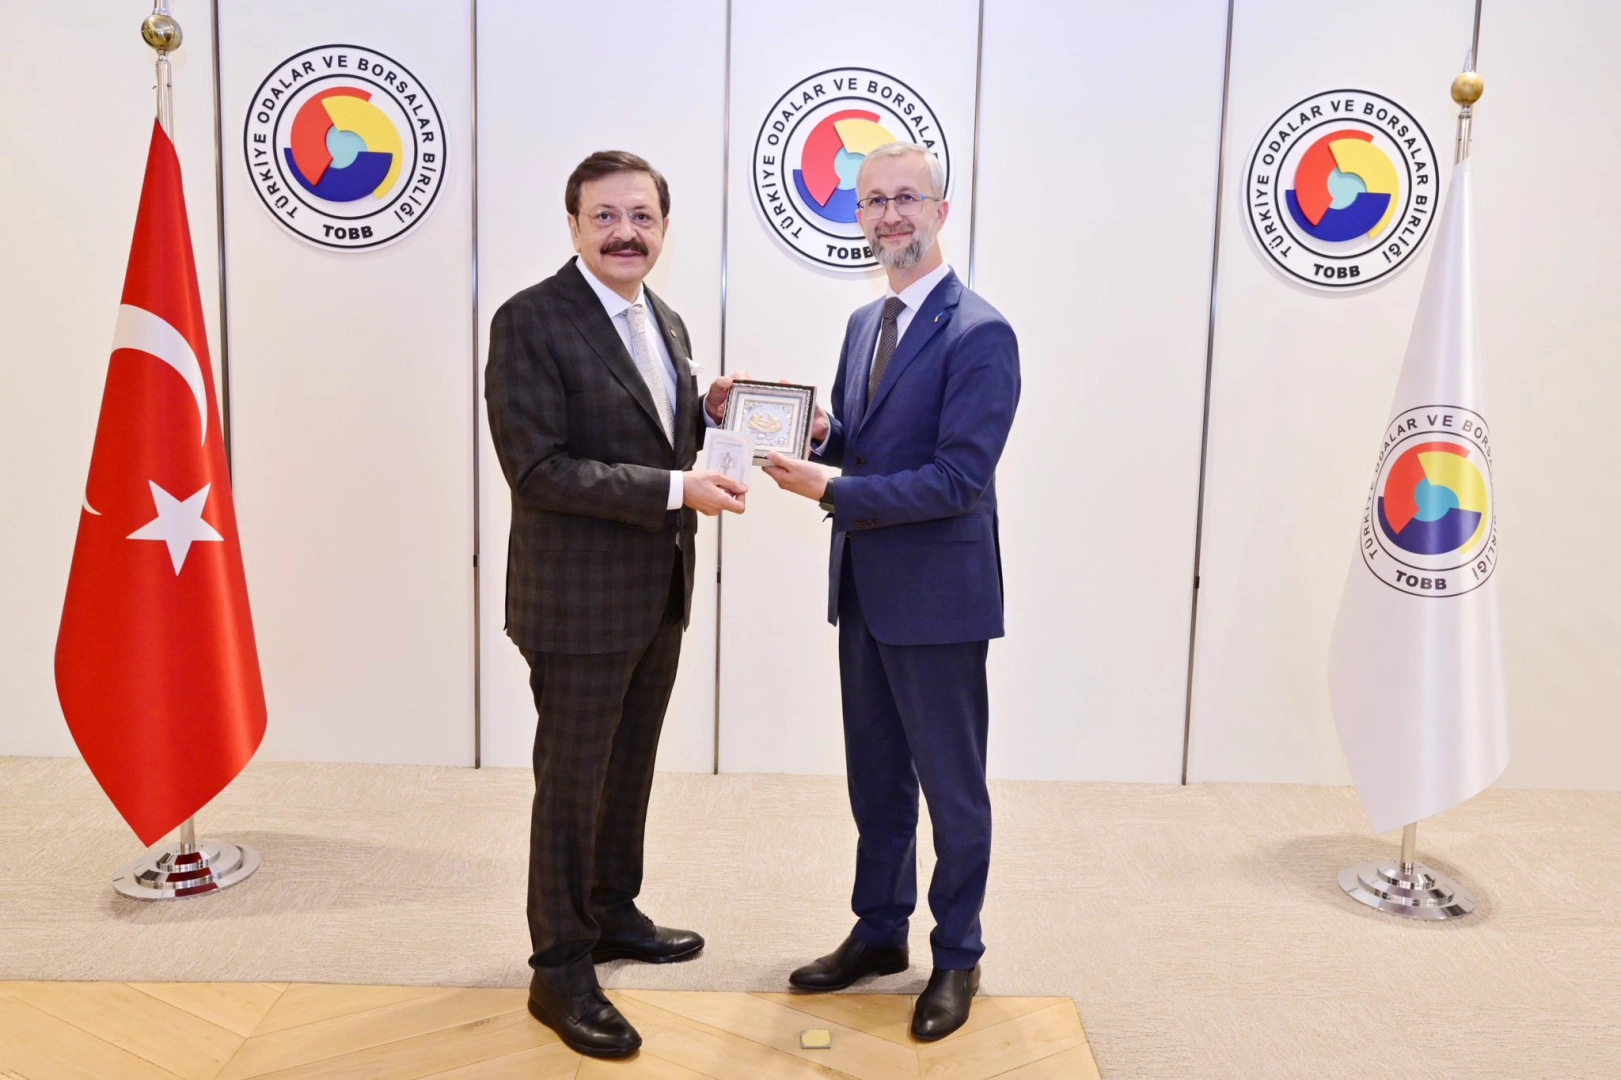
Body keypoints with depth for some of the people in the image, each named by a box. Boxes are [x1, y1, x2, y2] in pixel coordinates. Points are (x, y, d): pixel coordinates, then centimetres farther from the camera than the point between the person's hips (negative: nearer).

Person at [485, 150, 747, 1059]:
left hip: (659, 595, 8)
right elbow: (538, 469, -21)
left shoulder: (667, 324, 10)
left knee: (630, 769, 21)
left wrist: (712, 414, -2)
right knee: (572, 782, 5)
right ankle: (561, 969, 21)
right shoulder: (531, 322, -15)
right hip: (579, 599, -7)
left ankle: (613, 913, 41)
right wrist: (676, 490, -25)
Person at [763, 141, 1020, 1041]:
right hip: (863, 592, 8)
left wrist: (829, 490, -22)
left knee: (952, 787, 8)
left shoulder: (980, 334, -15)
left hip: (937, 595, -8)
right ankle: (879, 934, 37)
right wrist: (819, 433, -6)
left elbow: (958, 477, -22)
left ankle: (957, 958, 27)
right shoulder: (863, 323, 11)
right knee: (875, 777, 19)